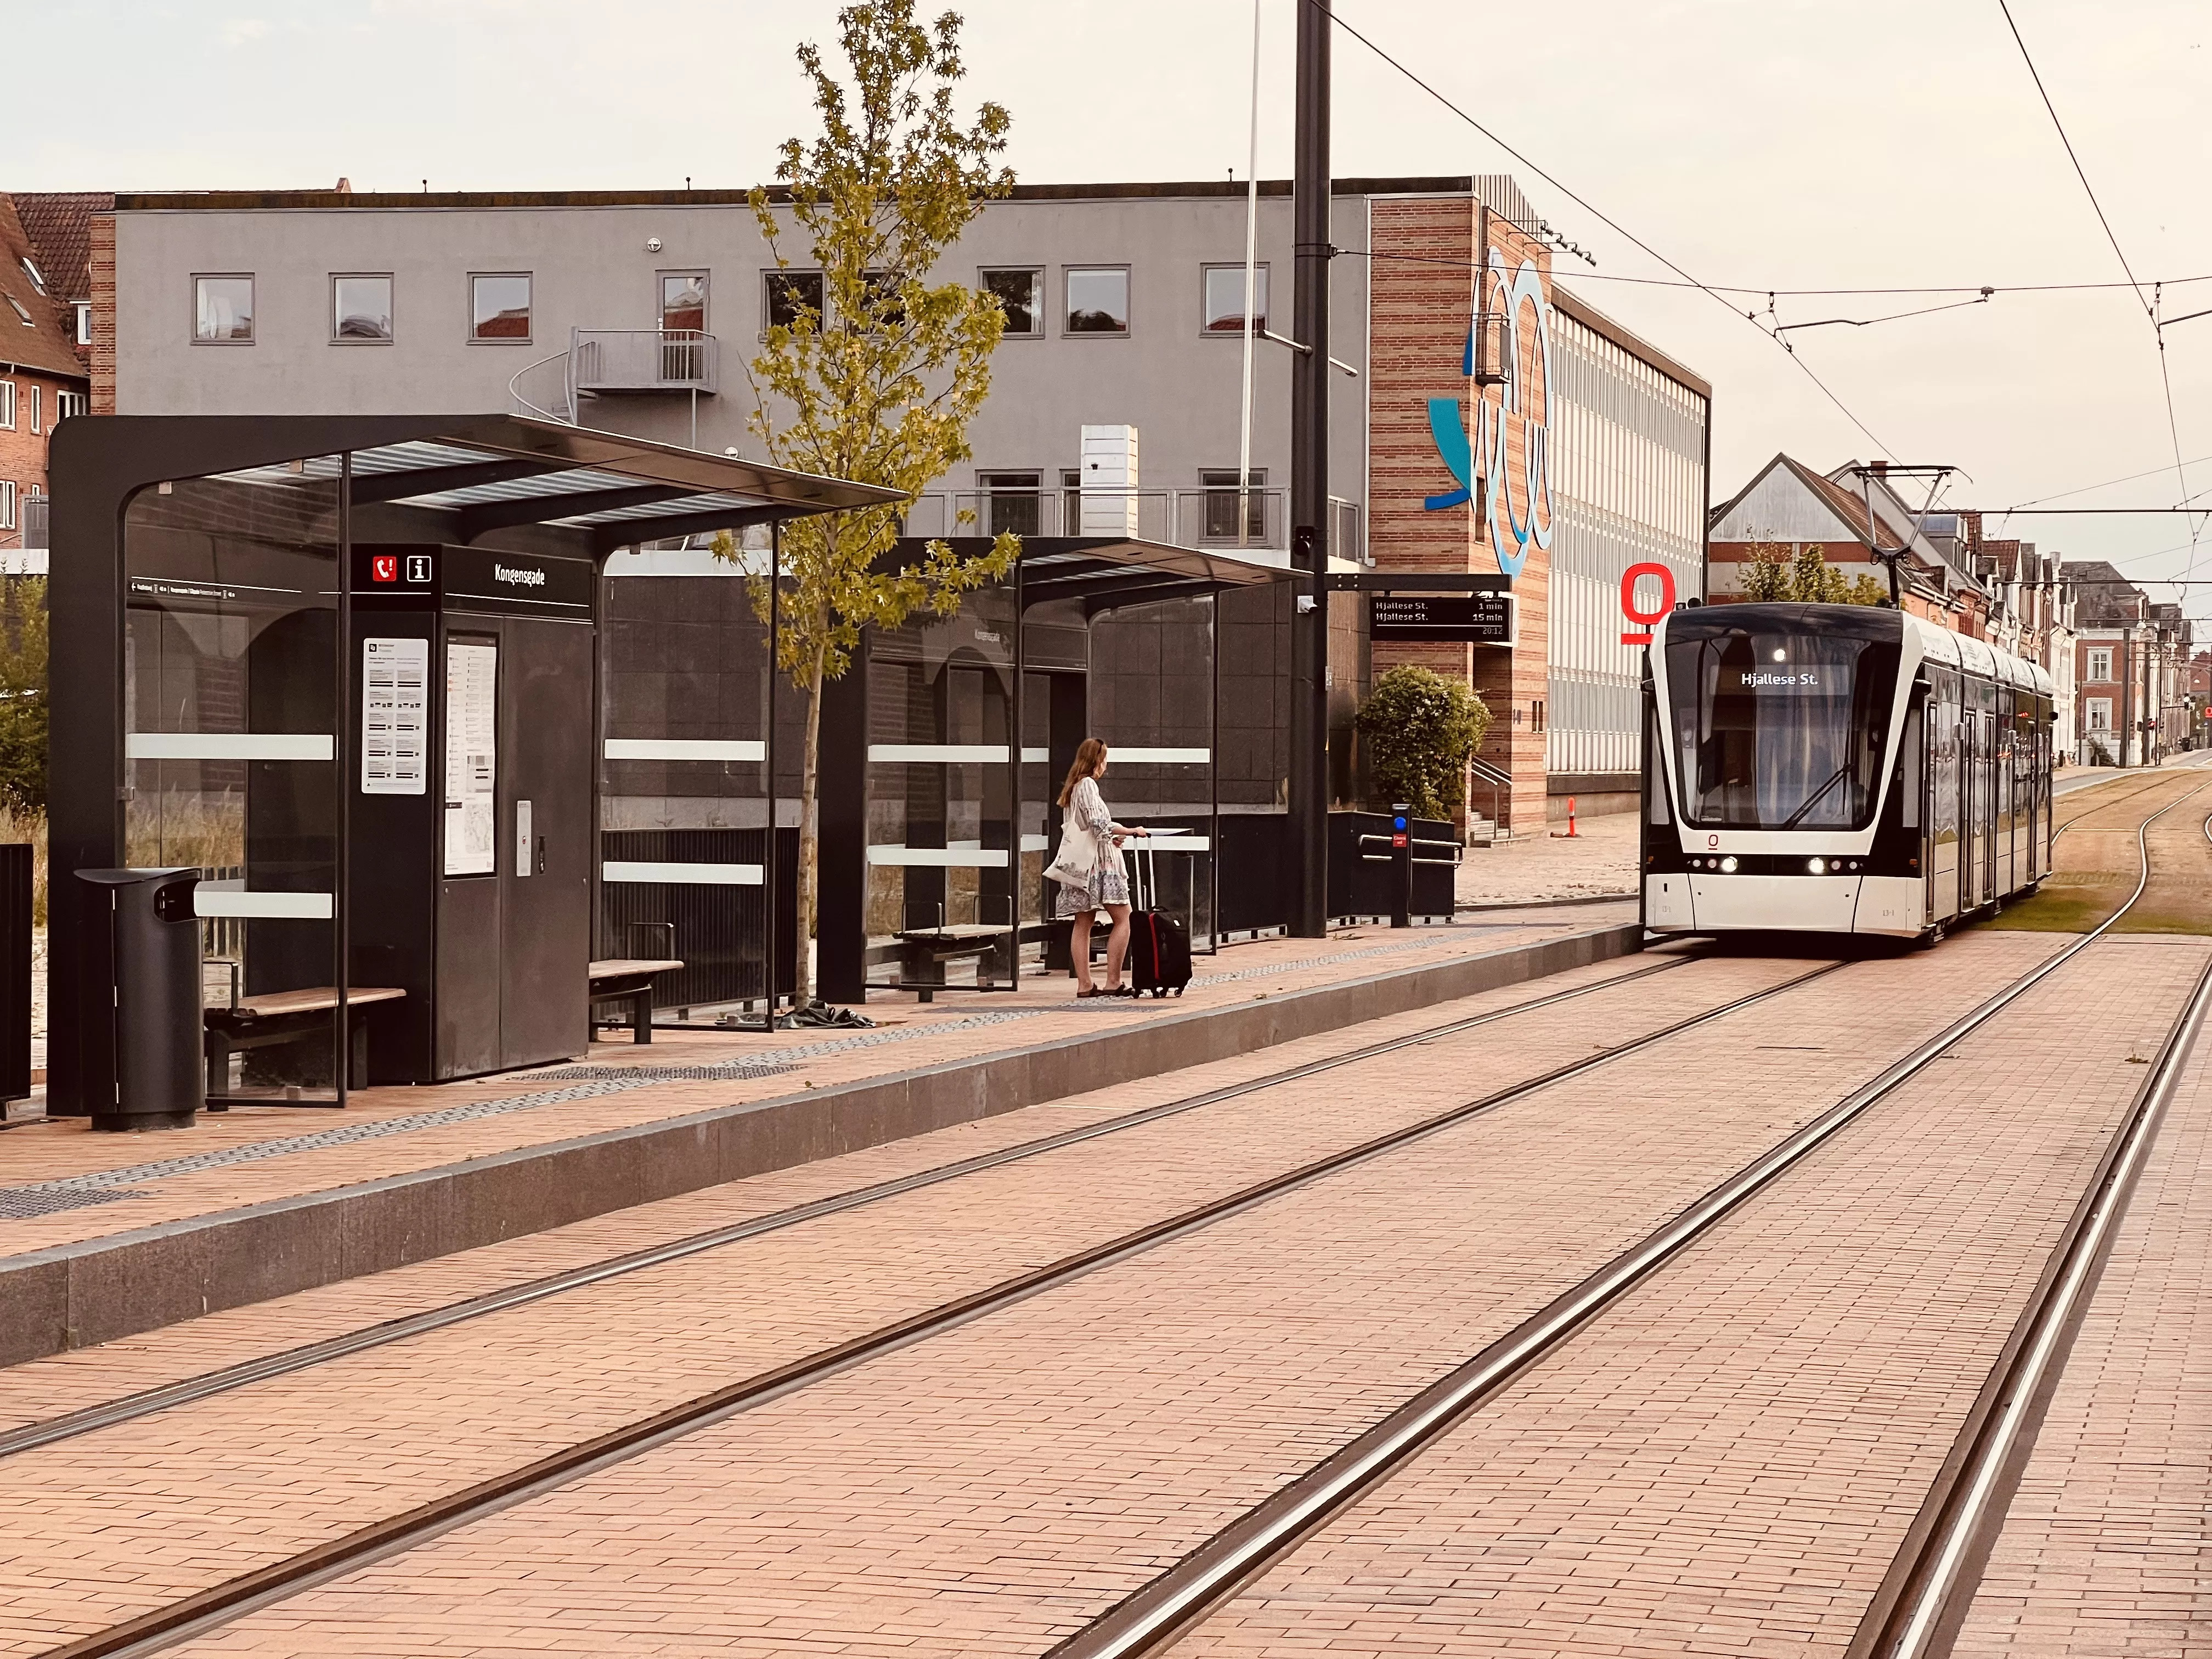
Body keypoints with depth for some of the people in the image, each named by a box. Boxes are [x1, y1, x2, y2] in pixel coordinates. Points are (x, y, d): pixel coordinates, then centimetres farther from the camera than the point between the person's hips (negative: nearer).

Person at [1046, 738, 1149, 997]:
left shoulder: (1073, 787, 18)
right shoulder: (1088, 785, -10)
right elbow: (1099, 824, -18)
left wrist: (1109, 837, 12)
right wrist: (1133, 831, -10)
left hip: (1079, 863, 9)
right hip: (1098, 861, -9)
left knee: (1083, 923, 5)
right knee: (1122, 919, -7)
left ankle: (1084, 984, 3)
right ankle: (1113, 982, -12)